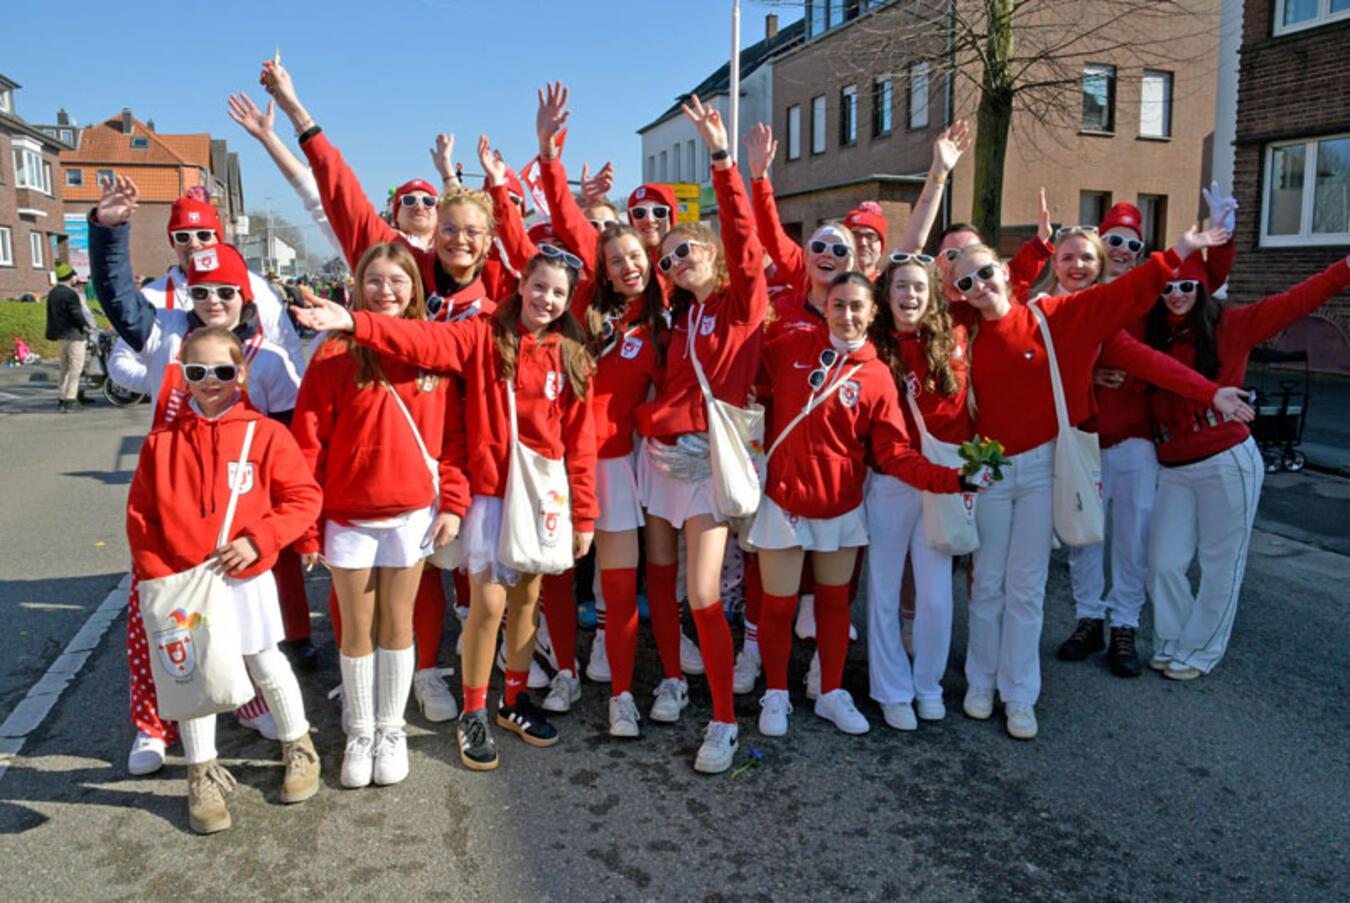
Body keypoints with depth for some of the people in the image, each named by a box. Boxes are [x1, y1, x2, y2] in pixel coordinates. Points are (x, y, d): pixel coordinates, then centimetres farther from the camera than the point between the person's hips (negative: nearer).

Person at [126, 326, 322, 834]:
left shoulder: (265, 433, -6)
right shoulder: (163, 441, 1)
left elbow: (303, 497, -7)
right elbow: (140, 515, 3)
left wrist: (258, 540, -17)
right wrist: (155, 574, -5)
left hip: (246, 578, -2)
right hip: (183, 583, 2)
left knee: (267, 667, 10)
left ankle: (298, 748, 33)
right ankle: (203, 776, 27)